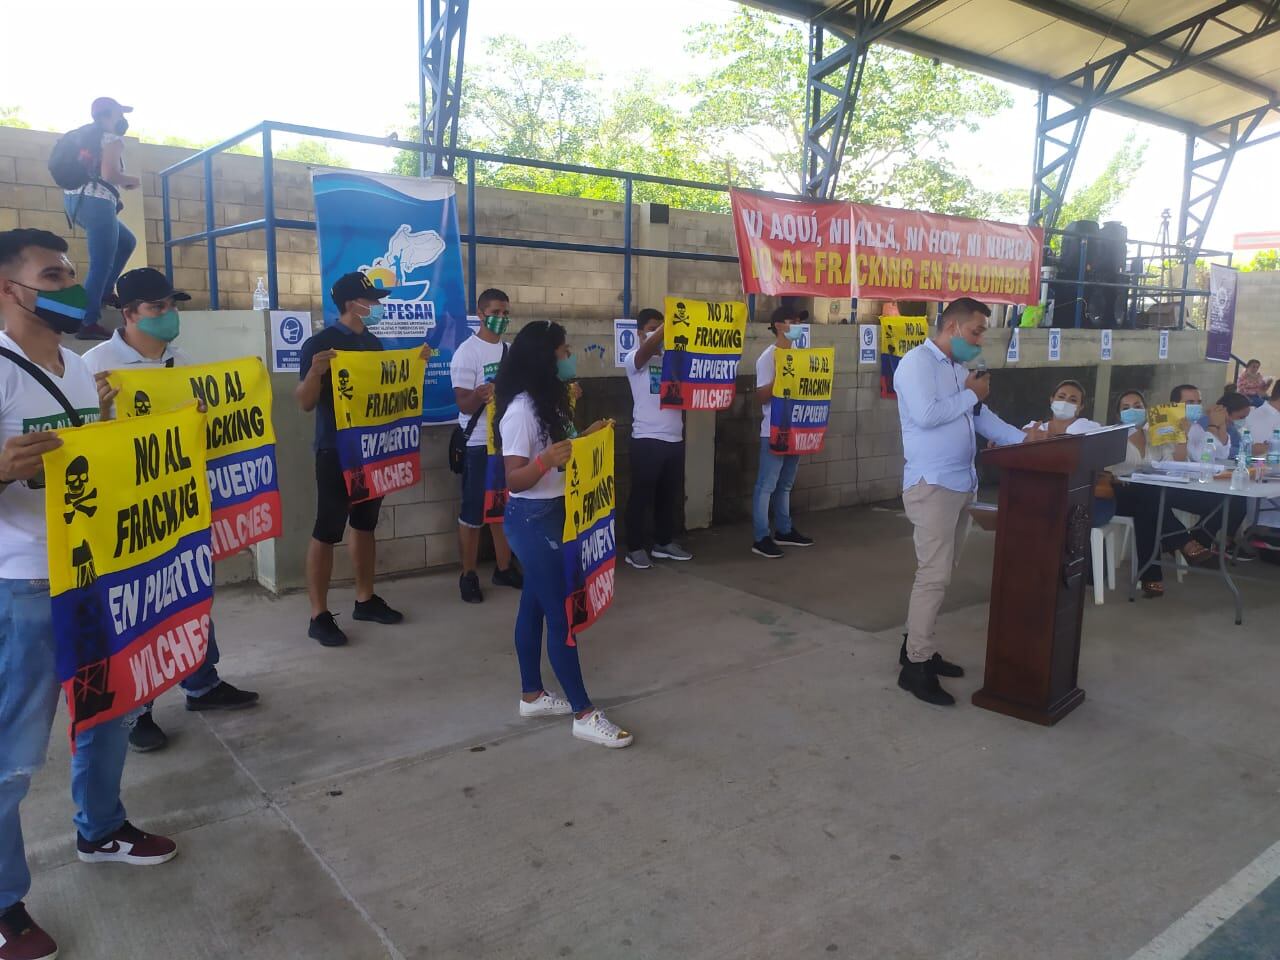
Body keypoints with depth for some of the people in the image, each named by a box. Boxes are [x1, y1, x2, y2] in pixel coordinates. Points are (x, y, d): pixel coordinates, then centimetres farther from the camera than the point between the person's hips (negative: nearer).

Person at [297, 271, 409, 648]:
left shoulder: (374, 343, 11)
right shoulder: (320, 343, -11)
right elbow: (305, 403, -13)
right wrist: (315, 371, -30)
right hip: (336, 451, -7)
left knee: (365, 525, 14)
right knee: (326, 531, -4)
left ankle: (365, 599, 24)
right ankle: (319, 615, 2)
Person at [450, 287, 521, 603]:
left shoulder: (511, 350, 10)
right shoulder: (467, 353, -11)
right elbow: (464, 405, -16)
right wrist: (479, 395, -38)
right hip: (479, 444, -6)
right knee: (473, 512, 1)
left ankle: (504, 569, 24)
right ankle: (468, 576, 12)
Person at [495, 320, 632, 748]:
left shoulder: (549, 401, 8)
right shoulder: (521, 409, -20)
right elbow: (514, 479, -22)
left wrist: (586, 438, 8)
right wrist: (546, 459, -38)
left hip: (552, 515, 10)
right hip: (532, 520, -10)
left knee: (535, 605, 16)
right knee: (561, 612, -5)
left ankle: (532, 695, 28)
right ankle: (584, 714, 3)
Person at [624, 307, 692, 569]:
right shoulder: (635, 359, -4)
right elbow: (647, 349, -26)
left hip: (675, 438, 6)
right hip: (647, 439, -6)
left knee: (671, 495, 14)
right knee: (642, 495, 1)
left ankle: (664, 543, 27)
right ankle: (635, 548, 11)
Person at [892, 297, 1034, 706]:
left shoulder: (959, 369, 18)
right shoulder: (917, 362, -10)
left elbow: (981, 416, 19)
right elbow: (926, 415, -24)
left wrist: (1022, 438, 6)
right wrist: (970, 395, -10)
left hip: (958, 483, 9)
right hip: (931, 484, -9)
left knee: (938, 571, 13)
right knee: (934, 574, -9)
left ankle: (917, 646, 23)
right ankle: (916, 666, -1)